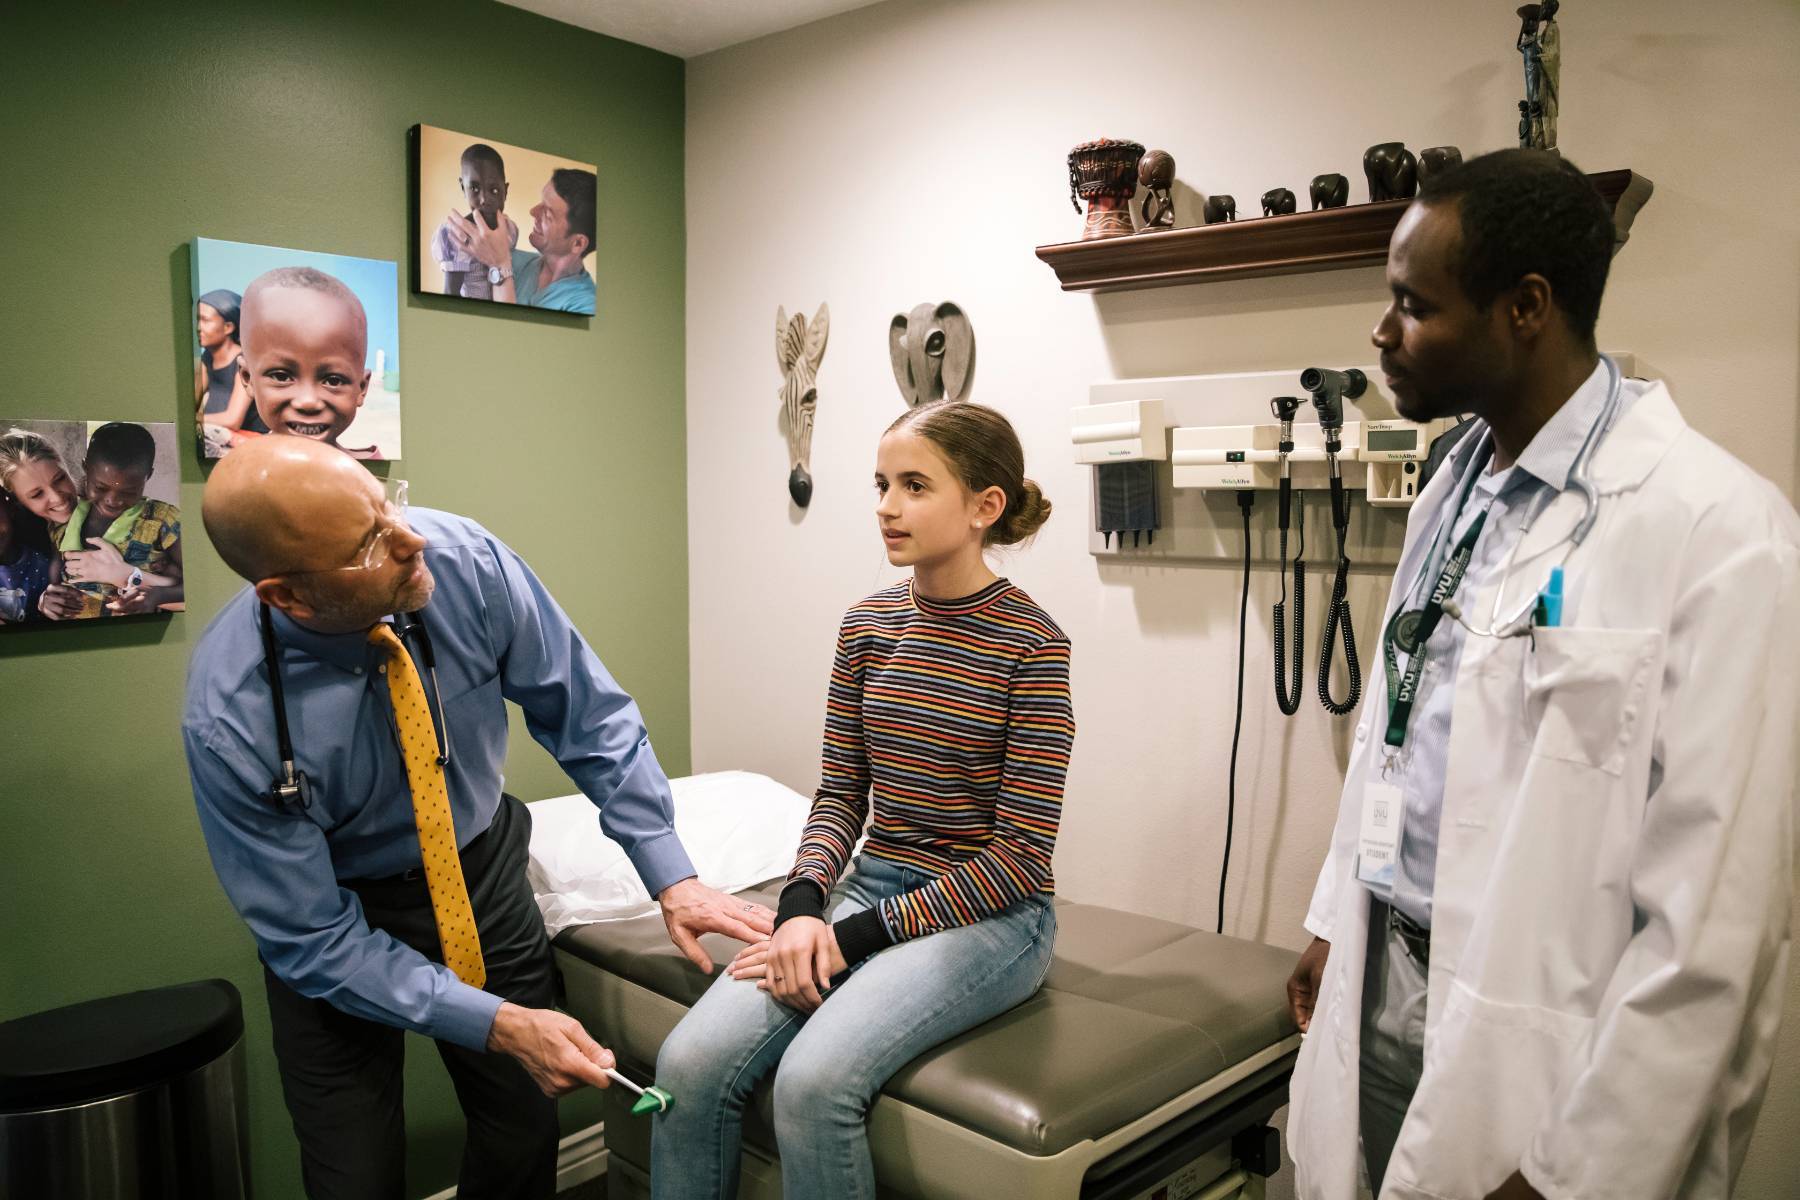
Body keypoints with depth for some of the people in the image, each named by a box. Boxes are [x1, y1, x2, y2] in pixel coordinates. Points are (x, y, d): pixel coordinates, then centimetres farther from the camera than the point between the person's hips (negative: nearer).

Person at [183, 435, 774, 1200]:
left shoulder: (466, 561, -25)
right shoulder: (230, 723, -30)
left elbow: (589, 718, -13)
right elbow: (315, 941, -22)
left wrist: (671, 876, -19)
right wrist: (499, 1025, -26)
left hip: (482, 871, 3)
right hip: (344, 910, -2)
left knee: (525, 1136, 11)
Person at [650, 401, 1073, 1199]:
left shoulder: (1030, 642, -12)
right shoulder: (866, 625, 5)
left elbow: (1022, 852, -13)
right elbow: (840, 793, 9)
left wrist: (859, 937, -16)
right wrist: (803, 908, -11)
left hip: (987, 914, -5)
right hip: (867, 886, 5)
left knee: (816, 1077, -28)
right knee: (691, 1062, -17)